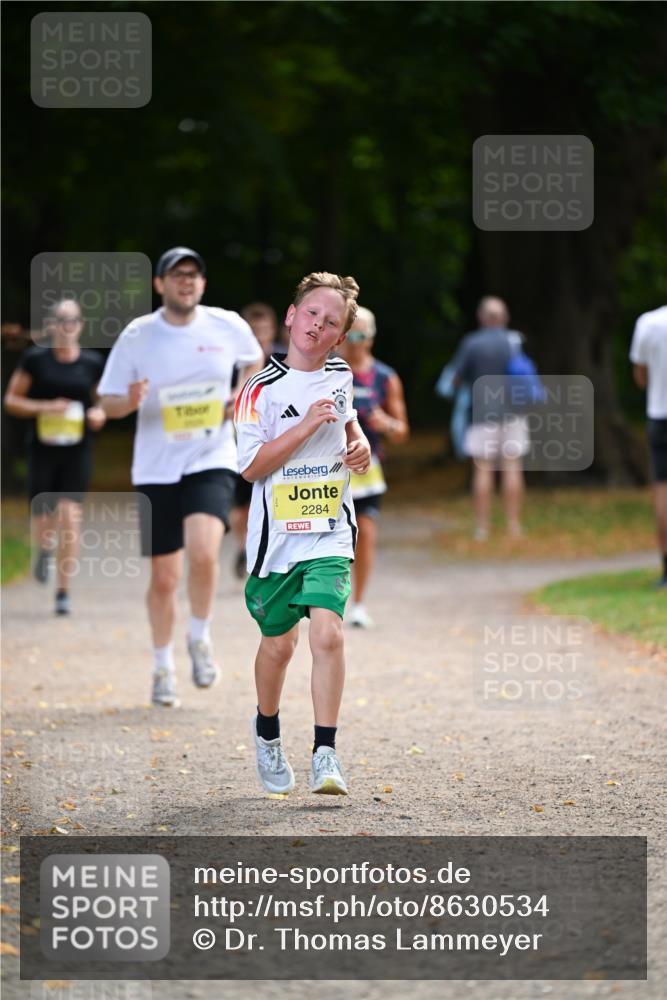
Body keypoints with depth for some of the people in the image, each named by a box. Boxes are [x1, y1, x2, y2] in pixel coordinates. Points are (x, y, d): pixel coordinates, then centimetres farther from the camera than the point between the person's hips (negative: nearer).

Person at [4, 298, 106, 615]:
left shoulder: (92, 363, 4)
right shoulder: (35, 359, -1)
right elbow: (11, 400, 1)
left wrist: (100, 413, -5)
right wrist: (45, 407, -14)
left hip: (78, 451, 0)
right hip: (43, 449, 0)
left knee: (70, 518, -11)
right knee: (43, 522, 2)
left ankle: (63, 592, -4)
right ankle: (45, 549, 41)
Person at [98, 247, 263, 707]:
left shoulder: (227, 326, -1)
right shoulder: (137, 336, -4)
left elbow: (254, 359, 20)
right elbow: (108, 401, 2)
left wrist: (243, 396, 2)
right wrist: (130, 402, -21)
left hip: (212, 462, -1)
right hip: (156, 469, 1)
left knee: (203, 553, -25)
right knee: (164, 578, 5)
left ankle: (200, 640, 1)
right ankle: (163, 668, 26)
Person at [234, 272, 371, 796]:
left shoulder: (341, 375, 5)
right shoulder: (263, 389, -10)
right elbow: (252, 467, -16)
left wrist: (360, 443, 7)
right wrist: (308, 424, -22)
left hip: (330, 532, 2)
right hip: (277, 534, -2)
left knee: (327, 632, -17)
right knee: (278, 644, 11)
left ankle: (325, 753, -16)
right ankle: (267, 732, 39)